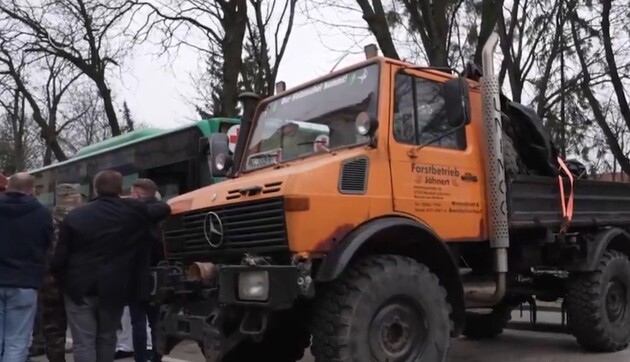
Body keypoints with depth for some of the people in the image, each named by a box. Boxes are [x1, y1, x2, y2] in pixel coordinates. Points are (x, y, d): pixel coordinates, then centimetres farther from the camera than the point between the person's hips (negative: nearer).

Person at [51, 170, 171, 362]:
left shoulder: (75, 215, -4)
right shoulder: (133, 210, -5)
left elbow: (60, 256, -4)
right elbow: (164, 210, 6)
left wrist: (61, 279, 12)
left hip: (80, 287, -1)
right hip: (114, 288, 1)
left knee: (83, 342, 1)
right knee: (106, 339, 18)